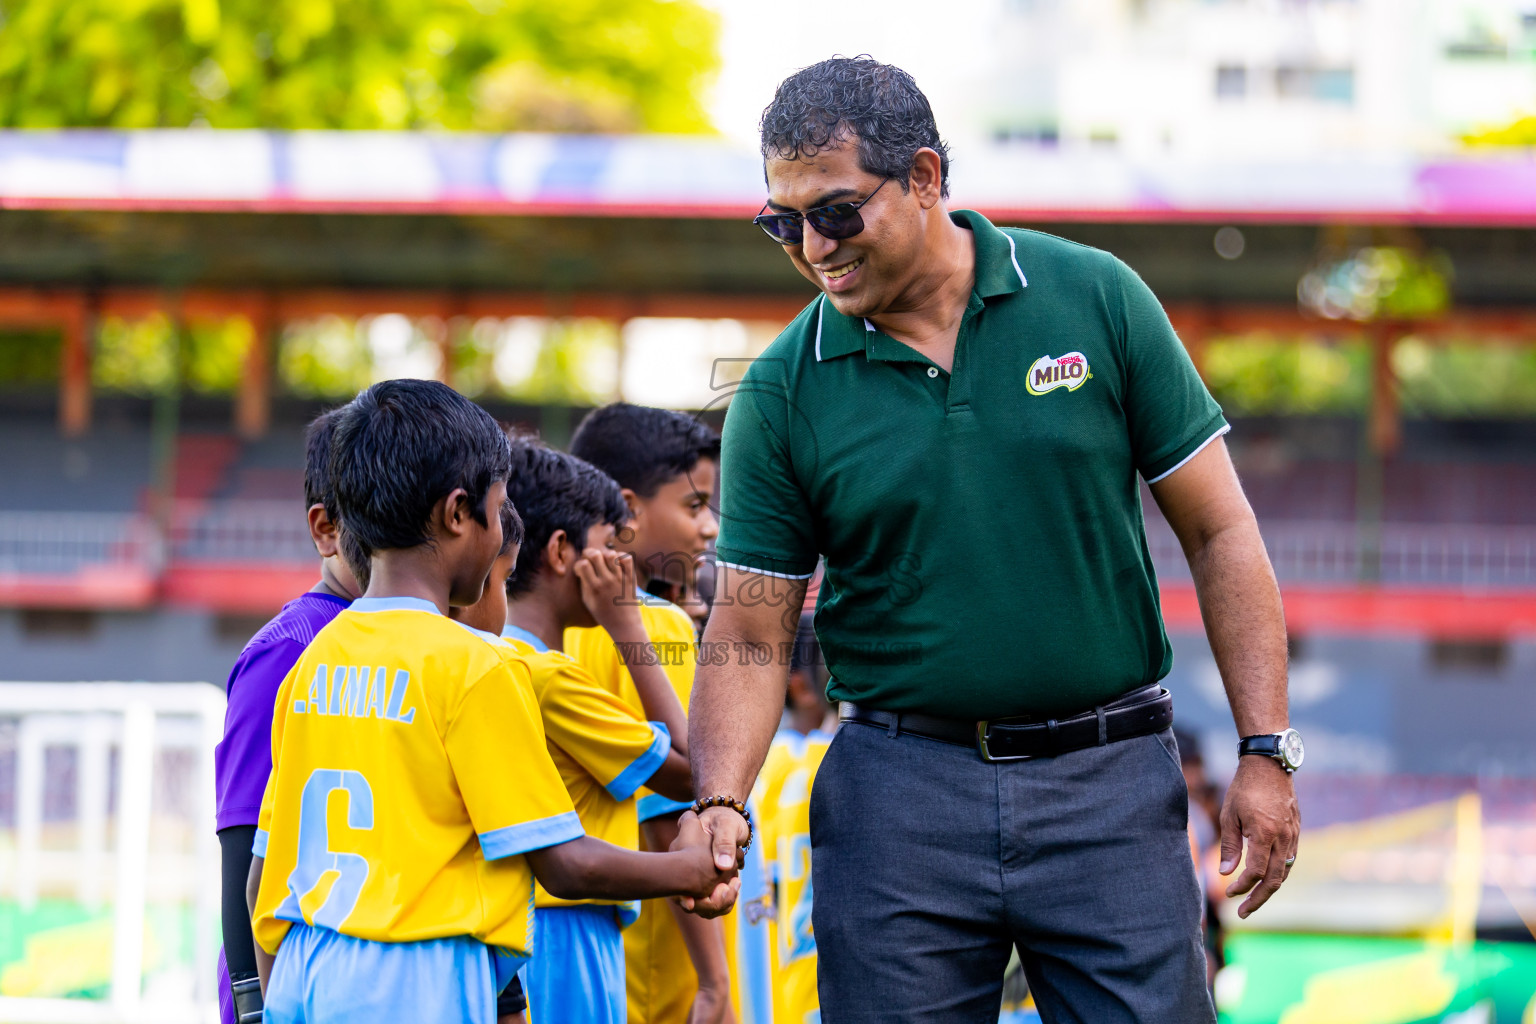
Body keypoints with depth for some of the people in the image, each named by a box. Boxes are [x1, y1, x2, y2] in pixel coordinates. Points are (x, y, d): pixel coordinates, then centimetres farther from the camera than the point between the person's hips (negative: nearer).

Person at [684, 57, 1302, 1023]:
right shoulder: (781, 395, 0)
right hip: (899, 790, 1)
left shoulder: (1096, 299, -1)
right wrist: (721, 804, -16)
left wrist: (1267, 751, -3)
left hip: (1108, 790, -1)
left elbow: (1218, 529, 2)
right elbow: (750, 637, 2)